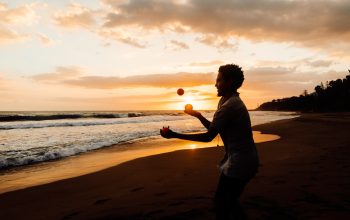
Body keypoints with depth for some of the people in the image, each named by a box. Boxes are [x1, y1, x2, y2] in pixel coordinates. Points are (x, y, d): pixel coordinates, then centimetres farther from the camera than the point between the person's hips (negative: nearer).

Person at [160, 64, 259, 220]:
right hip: (245, 161, 10)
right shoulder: (232, 102, 11)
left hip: (238, 163, -10)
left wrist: (174, 135, -19)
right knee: (229, 201, 22)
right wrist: (197, 115, 11)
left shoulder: (229, 106, -21)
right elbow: (214, 128, 17)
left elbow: (208, 137, -22)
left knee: (221, 205, 2)